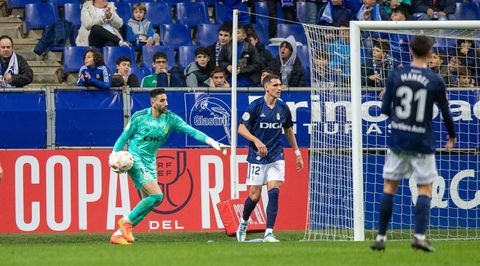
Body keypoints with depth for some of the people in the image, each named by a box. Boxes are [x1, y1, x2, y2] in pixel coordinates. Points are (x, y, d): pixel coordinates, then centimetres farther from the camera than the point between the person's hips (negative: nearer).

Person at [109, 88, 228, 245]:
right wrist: (113, 157, -9)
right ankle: (126, 221, -6)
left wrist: (213, 143, -15)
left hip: (150, 164, 7)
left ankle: (118, 234, 10)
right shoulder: (139, 117, -10)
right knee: (156, 195, -20)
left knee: (149, 203, 2)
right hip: (135, 161, -7)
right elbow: (123, 137, -1)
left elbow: (191, 131, -6)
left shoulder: (170, 118, 1)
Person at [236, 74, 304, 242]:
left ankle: (269, 233, -13)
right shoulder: (256, 106, -8)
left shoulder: (283, 108, 5)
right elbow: (241, 128, -7)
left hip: (276, 157, 3)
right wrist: (256, 141, -23)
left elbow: (289, 131, 19)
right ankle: (243, 224, 28)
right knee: (254, 195, 0)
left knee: (274, 192, -12)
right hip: (257, 157, -3)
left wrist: (297, 153, 19)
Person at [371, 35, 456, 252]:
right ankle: (419, 236, -9)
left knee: (389, 186, 11)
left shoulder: (396, 75, -2)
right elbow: (446, 114, 0)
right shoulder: (436, 81, -7)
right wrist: (451, 137, 17)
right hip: (423, 143, -2)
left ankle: (381, 237, 9)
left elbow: (385, 110, 0)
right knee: (425, 189, 6)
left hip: (398, 140, 2)